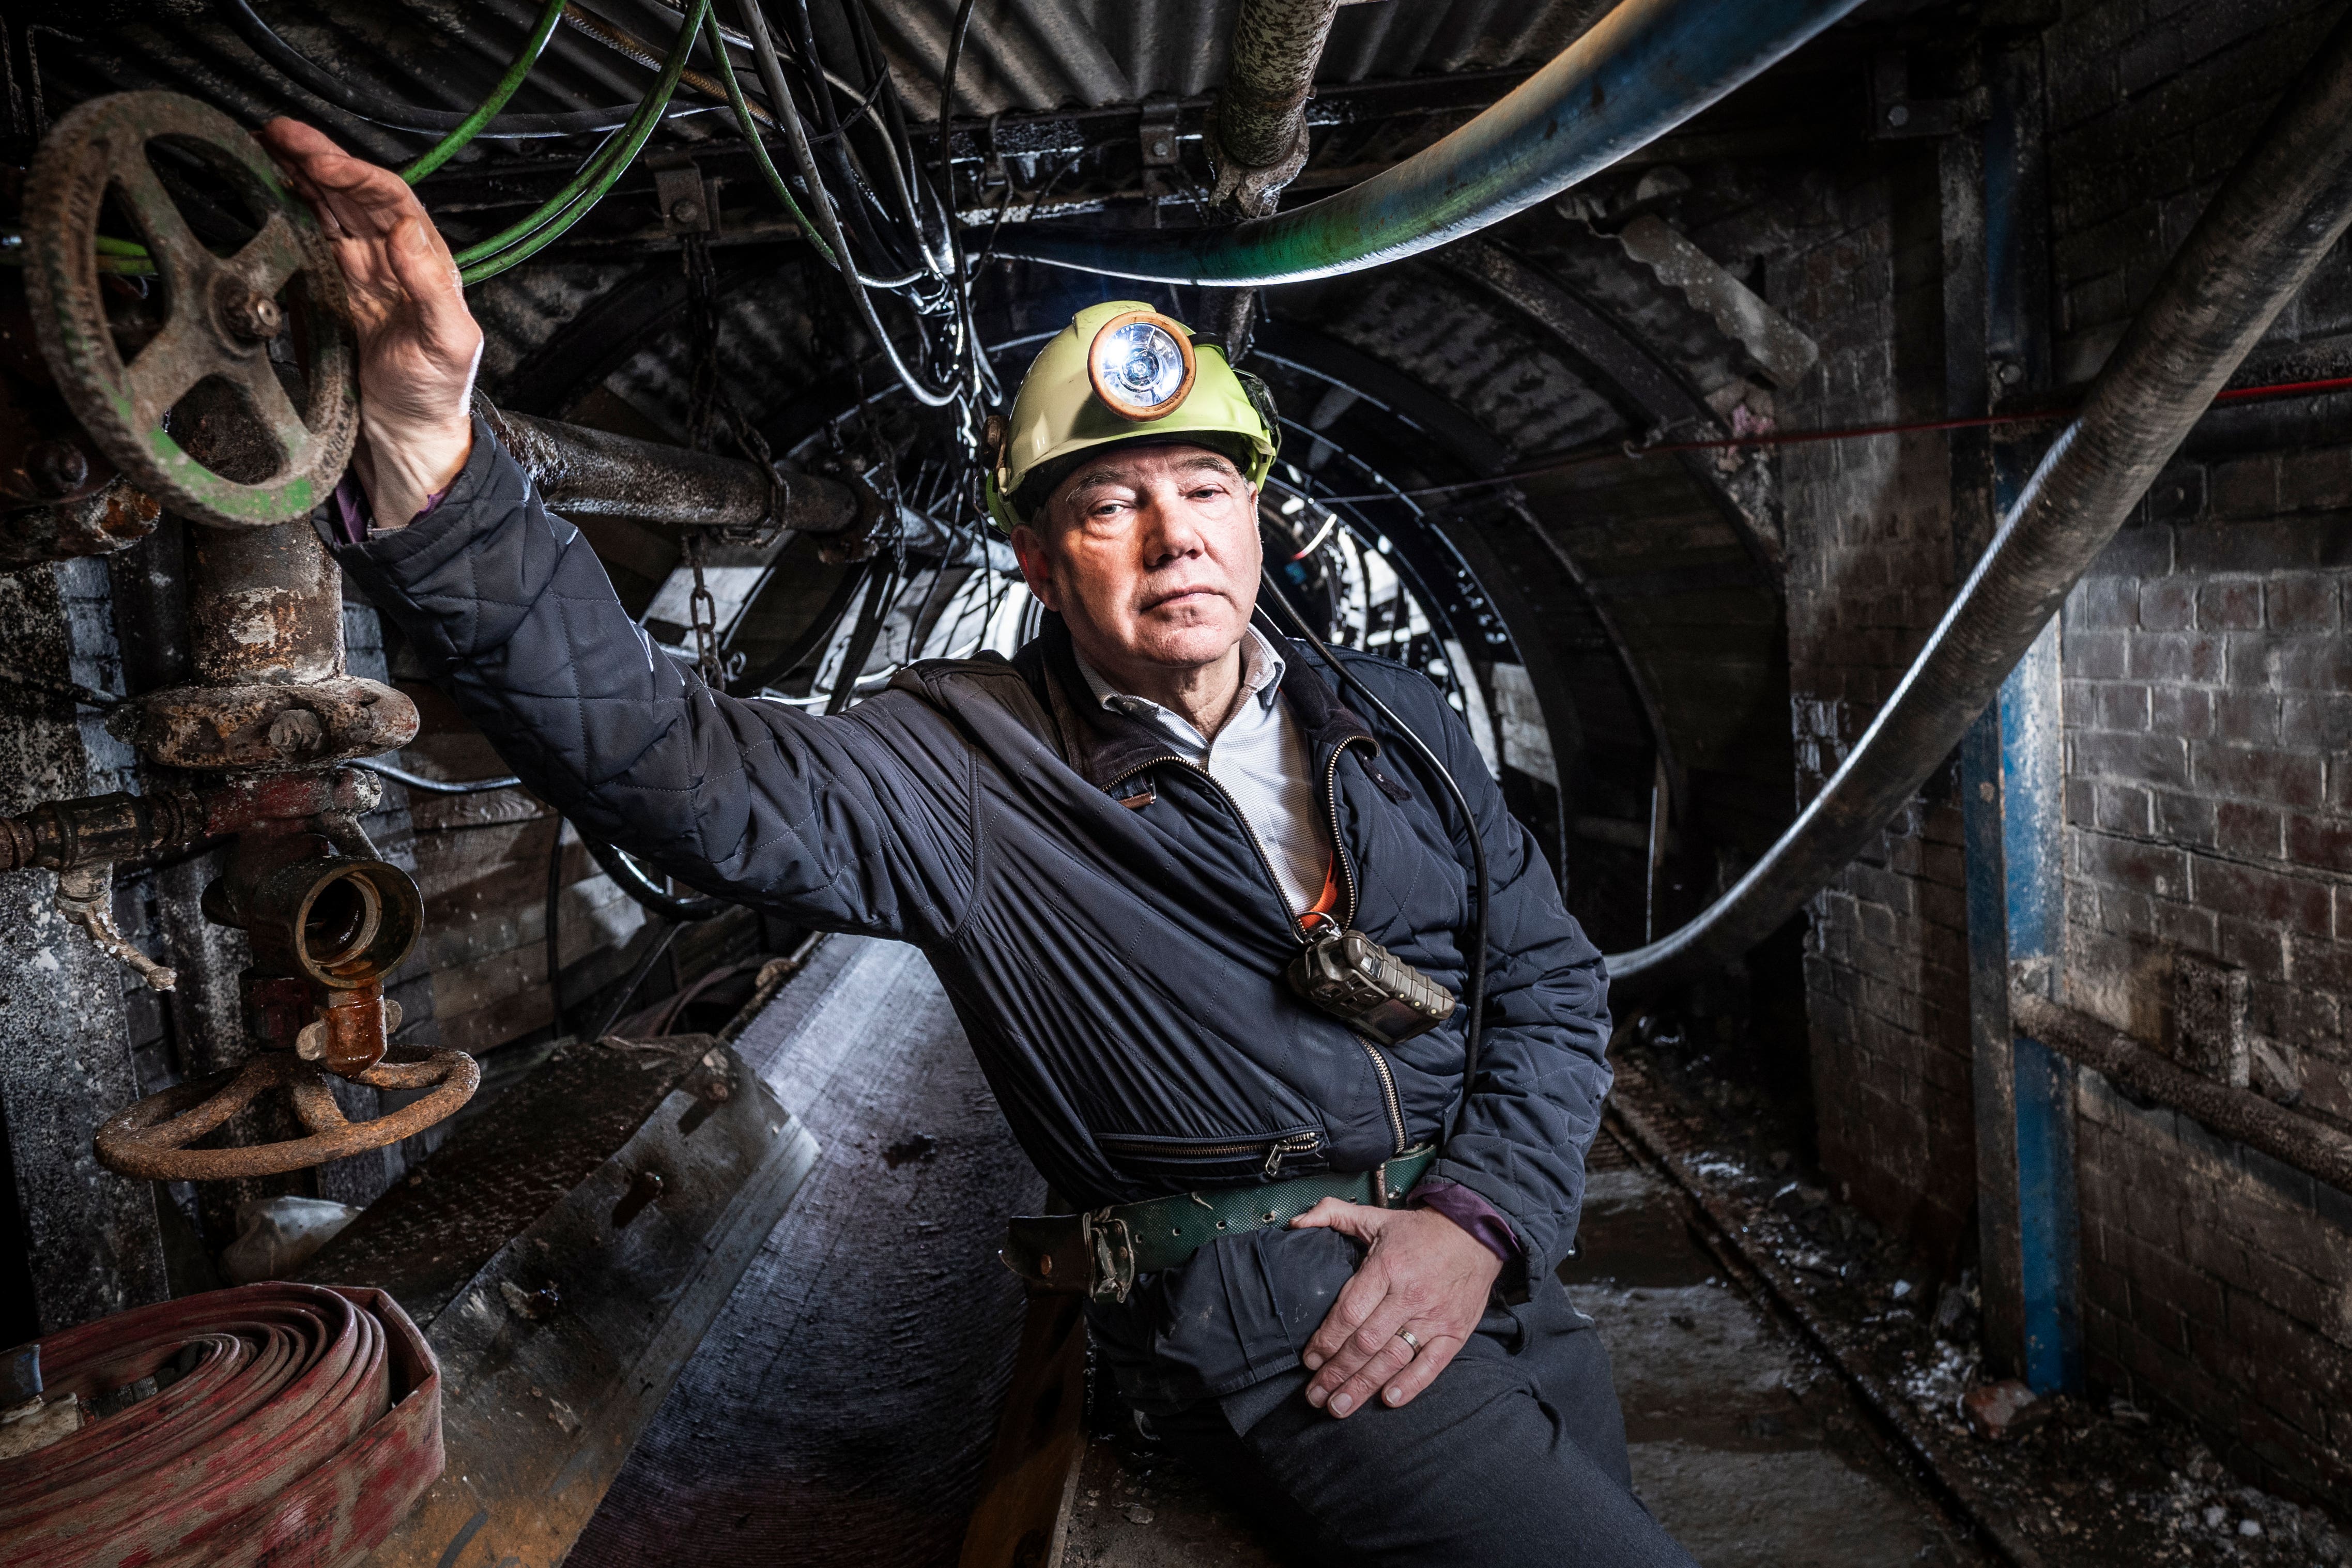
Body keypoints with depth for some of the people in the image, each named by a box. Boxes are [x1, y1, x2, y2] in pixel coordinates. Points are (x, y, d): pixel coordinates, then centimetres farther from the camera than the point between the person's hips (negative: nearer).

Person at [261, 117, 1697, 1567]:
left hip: (1501, 1267, 6)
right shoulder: (973, 769, -8)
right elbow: (670, 764, -23)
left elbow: (1550, 977, 8)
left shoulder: (1396, 720, 5)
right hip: (1268, 1323, -5)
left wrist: (1483, 1215, -9)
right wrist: (432, 446, -35)